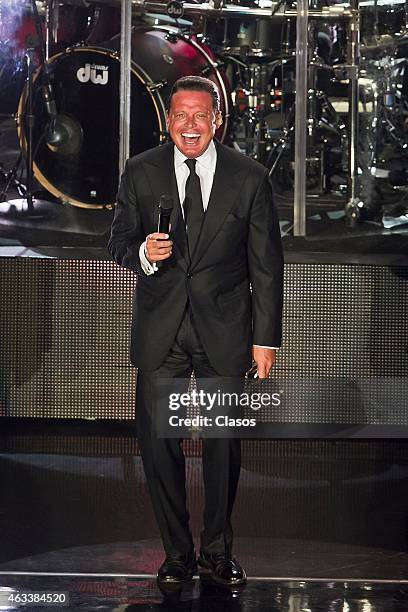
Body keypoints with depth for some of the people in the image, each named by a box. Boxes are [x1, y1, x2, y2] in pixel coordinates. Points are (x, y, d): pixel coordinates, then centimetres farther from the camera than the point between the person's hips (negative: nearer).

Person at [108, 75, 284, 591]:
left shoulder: (249, 178, -2)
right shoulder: (141, 172, 1)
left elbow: (266, 264, 1)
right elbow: (118, 242, 6)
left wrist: (266, 338, -2)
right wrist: (142, 253, -18)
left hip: (224, 328, -1)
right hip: (160, 329, 1)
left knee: (223, 442, 6)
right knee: (157, 441, 2)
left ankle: (218, 550, 22)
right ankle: (177, 552, 16)